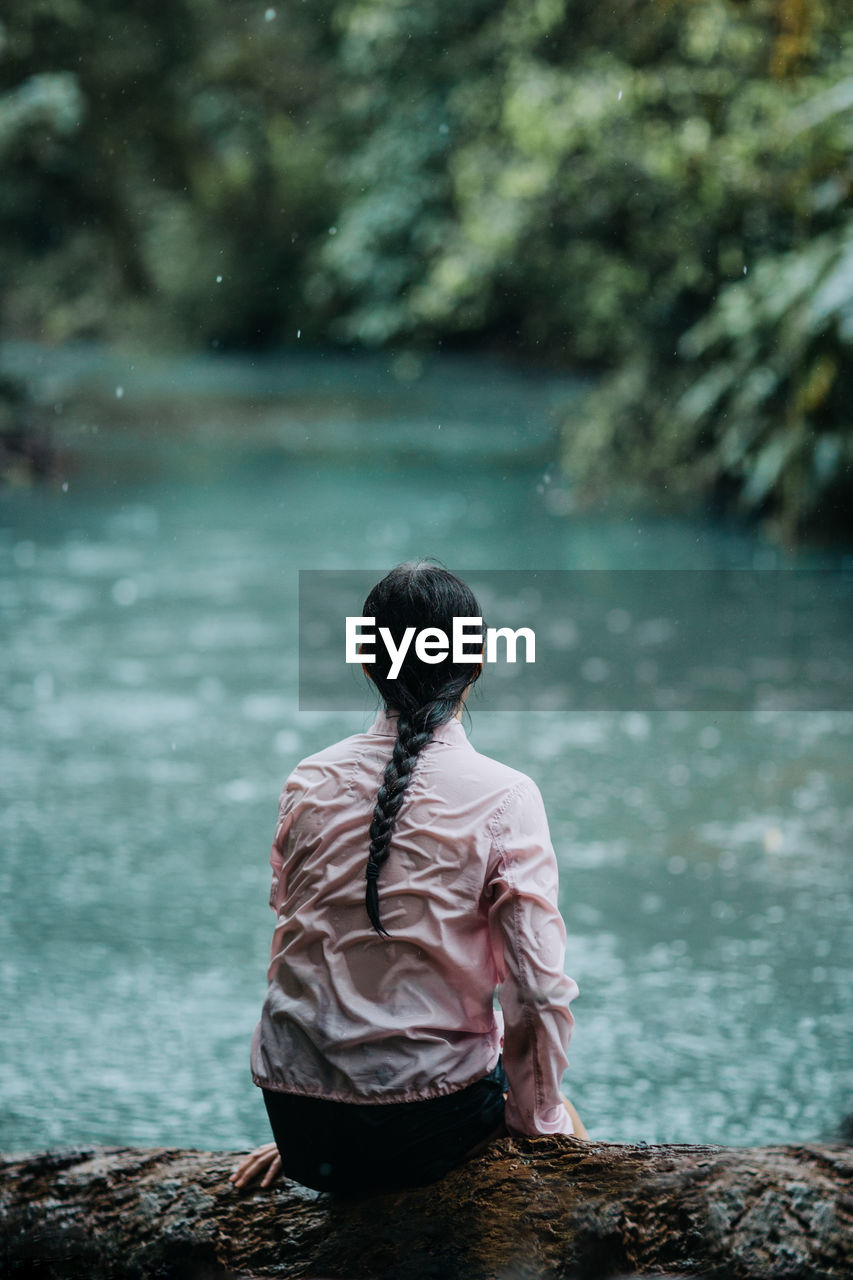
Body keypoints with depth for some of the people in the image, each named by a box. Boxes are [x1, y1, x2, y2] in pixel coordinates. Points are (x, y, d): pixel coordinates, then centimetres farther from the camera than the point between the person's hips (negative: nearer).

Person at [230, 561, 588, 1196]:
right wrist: (535, 1116, 5)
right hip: (423, 1135, -3)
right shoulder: (505, 797, -12)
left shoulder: (310, 782, 0)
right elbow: (538, 989, -13)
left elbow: (288, 948, 9)